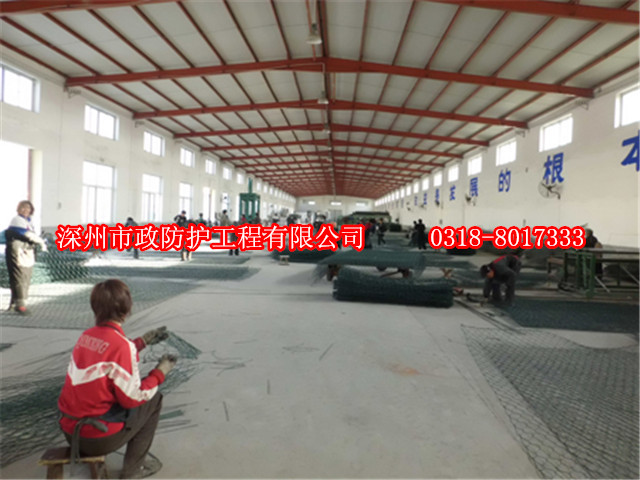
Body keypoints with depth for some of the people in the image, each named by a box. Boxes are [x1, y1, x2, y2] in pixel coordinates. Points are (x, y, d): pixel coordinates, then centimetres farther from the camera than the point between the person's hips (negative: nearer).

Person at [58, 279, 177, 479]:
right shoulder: (122, 344, -23)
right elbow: (133, 399, -18)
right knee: (154, 398, 9)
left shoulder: (86, 335, -1)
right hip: (98, 439, -7)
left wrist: (144, 340, 19)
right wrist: (160, 372, -5)